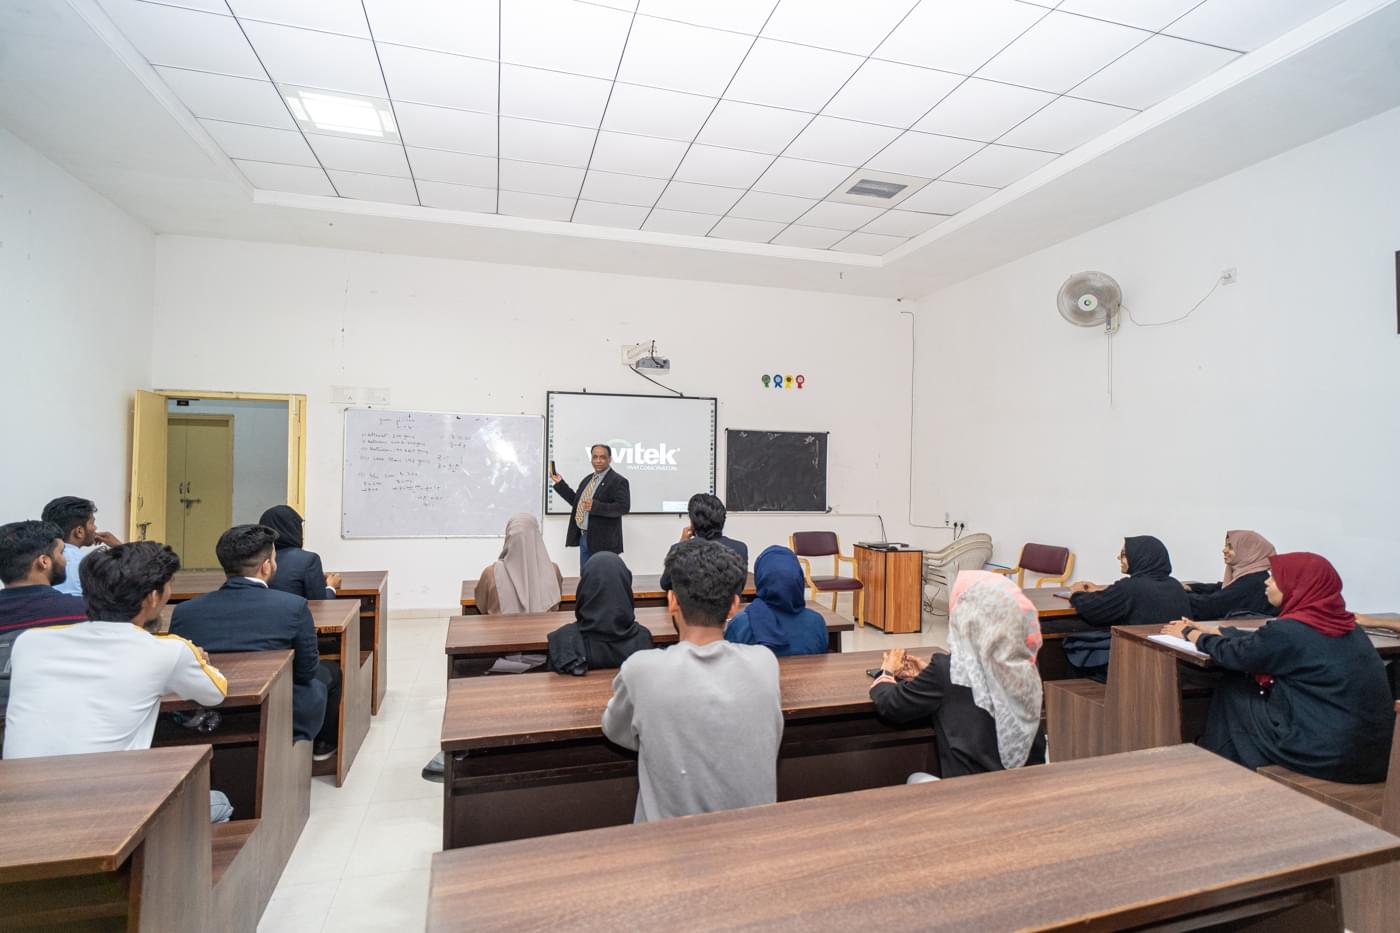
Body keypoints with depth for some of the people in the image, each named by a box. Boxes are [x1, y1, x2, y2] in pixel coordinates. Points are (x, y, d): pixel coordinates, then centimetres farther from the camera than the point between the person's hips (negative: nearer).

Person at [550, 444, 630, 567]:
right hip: (583, 538, 8)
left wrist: (595, 506, -28)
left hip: (602, 541, -8)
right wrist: (560, 483, 18)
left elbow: (623, 507, -20)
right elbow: (577, 502, 22)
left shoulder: (618, 481, -10)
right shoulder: (587, 479, 15)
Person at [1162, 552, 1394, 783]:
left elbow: (1228, 653, -3)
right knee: (1250, 689, 17)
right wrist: (1206, 628, 26)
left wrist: (1189, 633, 15)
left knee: (1230, 693, 8)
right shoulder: (1341, 624, 6)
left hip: (1329, 755, -7)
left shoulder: (1289, 631, -18)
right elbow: (1259, 641, 18)